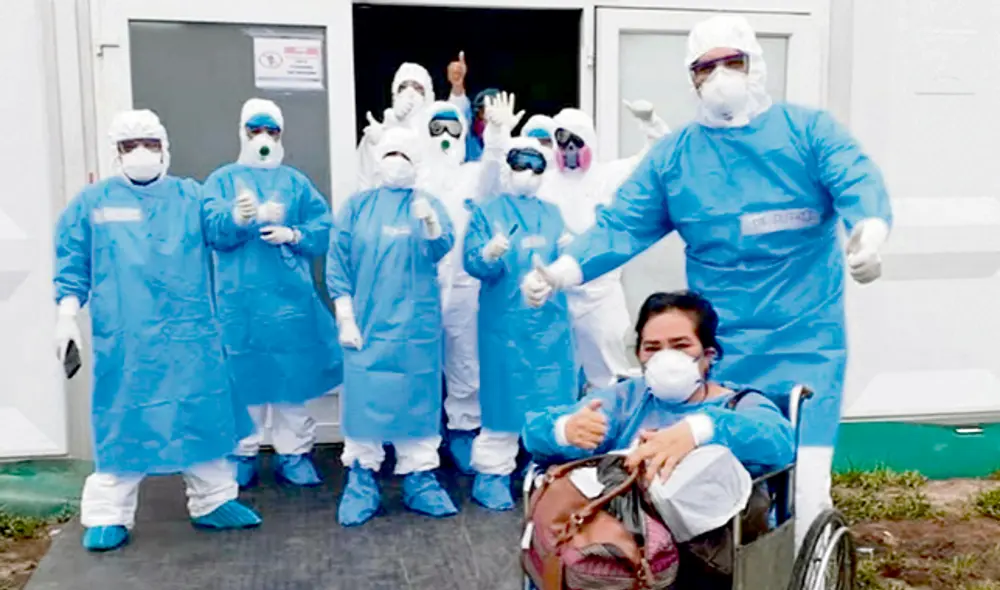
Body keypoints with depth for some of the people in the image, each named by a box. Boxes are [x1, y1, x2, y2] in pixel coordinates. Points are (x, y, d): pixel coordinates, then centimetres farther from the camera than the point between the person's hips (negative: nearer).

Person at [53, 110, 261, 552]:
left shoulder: (189, 195, 9)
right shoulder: (93, 201, 6)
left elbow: (218, 227, -5)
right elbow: (72, 264, 8)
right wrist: (67, 313, 1)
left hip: (189, 333, 2)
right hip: (123, 337, -1)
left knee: (202, 413, 7)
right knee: (121, 420, 3)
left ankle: (212, 502, 21)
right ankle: (108, 517, 16)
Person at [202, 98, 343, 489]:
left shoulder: (295, 181, 14)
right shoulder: (222, 179, 8)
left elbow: (324, 228, 5)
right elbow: (211, 228, -10)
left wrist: (292, 235, -13)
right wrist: (238, 218, -31)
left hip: (291, 296, 1)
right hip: (241, 299, -1)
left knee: (293, 375, 3)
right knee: (242, 376, 2)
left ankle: (294, 454, 14)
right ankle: (242, 454, 16)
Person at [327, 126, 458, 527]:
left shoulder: (428, 205, 5)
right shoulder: (357, 206, 6)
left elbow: (441, 248, -14)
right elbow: (337, 263, 3)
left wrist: (430, 223, -35)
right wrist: (345, 318, -5)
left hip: (415, 325, 0)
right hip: (366, 323, 0)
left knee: (416, 398, 5)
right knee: (363, 399, 0)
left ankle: (420, 479, 15)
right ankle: (361, 482, 11)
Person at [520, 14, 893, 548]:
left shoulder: (809, 129, 2)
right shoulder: (672, 155, 7)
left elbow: (857, 182, -14)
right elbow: (620, 228, 3)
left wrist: (869, 232, -37)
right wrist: (558, 273, -11)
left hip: (806, 339, -1)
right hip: (718, 345, 2)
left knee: (802, 482, -3)